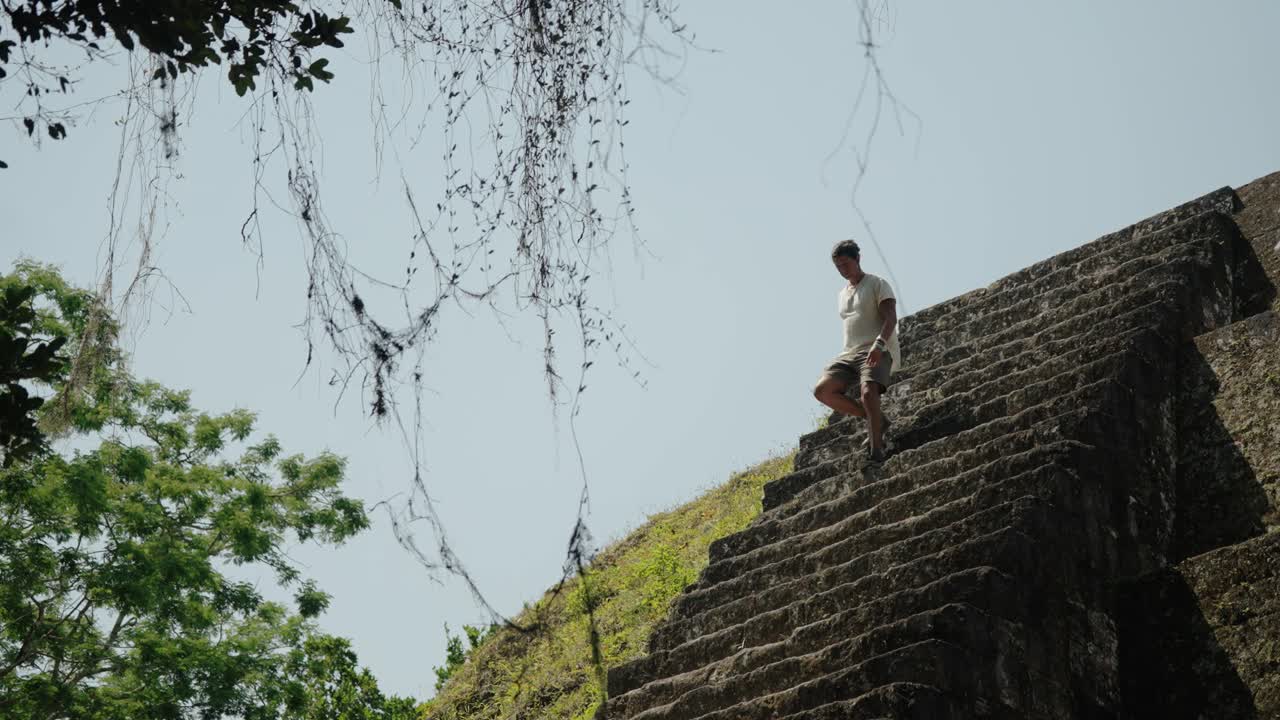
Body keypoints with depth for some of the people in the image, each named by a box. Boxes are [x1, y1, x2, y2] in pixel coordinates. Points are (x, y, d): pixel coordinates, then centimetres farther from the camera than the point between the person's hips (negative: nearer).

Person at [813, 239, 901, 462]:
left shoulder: (877, 284, 2)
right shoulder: (843, 294, 23)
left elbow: (890, 318, -11)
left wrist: (879, 344, -27)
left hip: (877, 352, -7)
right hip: (849, 353, 7)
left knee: (868, 393, -31)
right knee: (822, 390, -15)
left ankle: (876, 449, -24)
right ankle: (876, 421, -7)